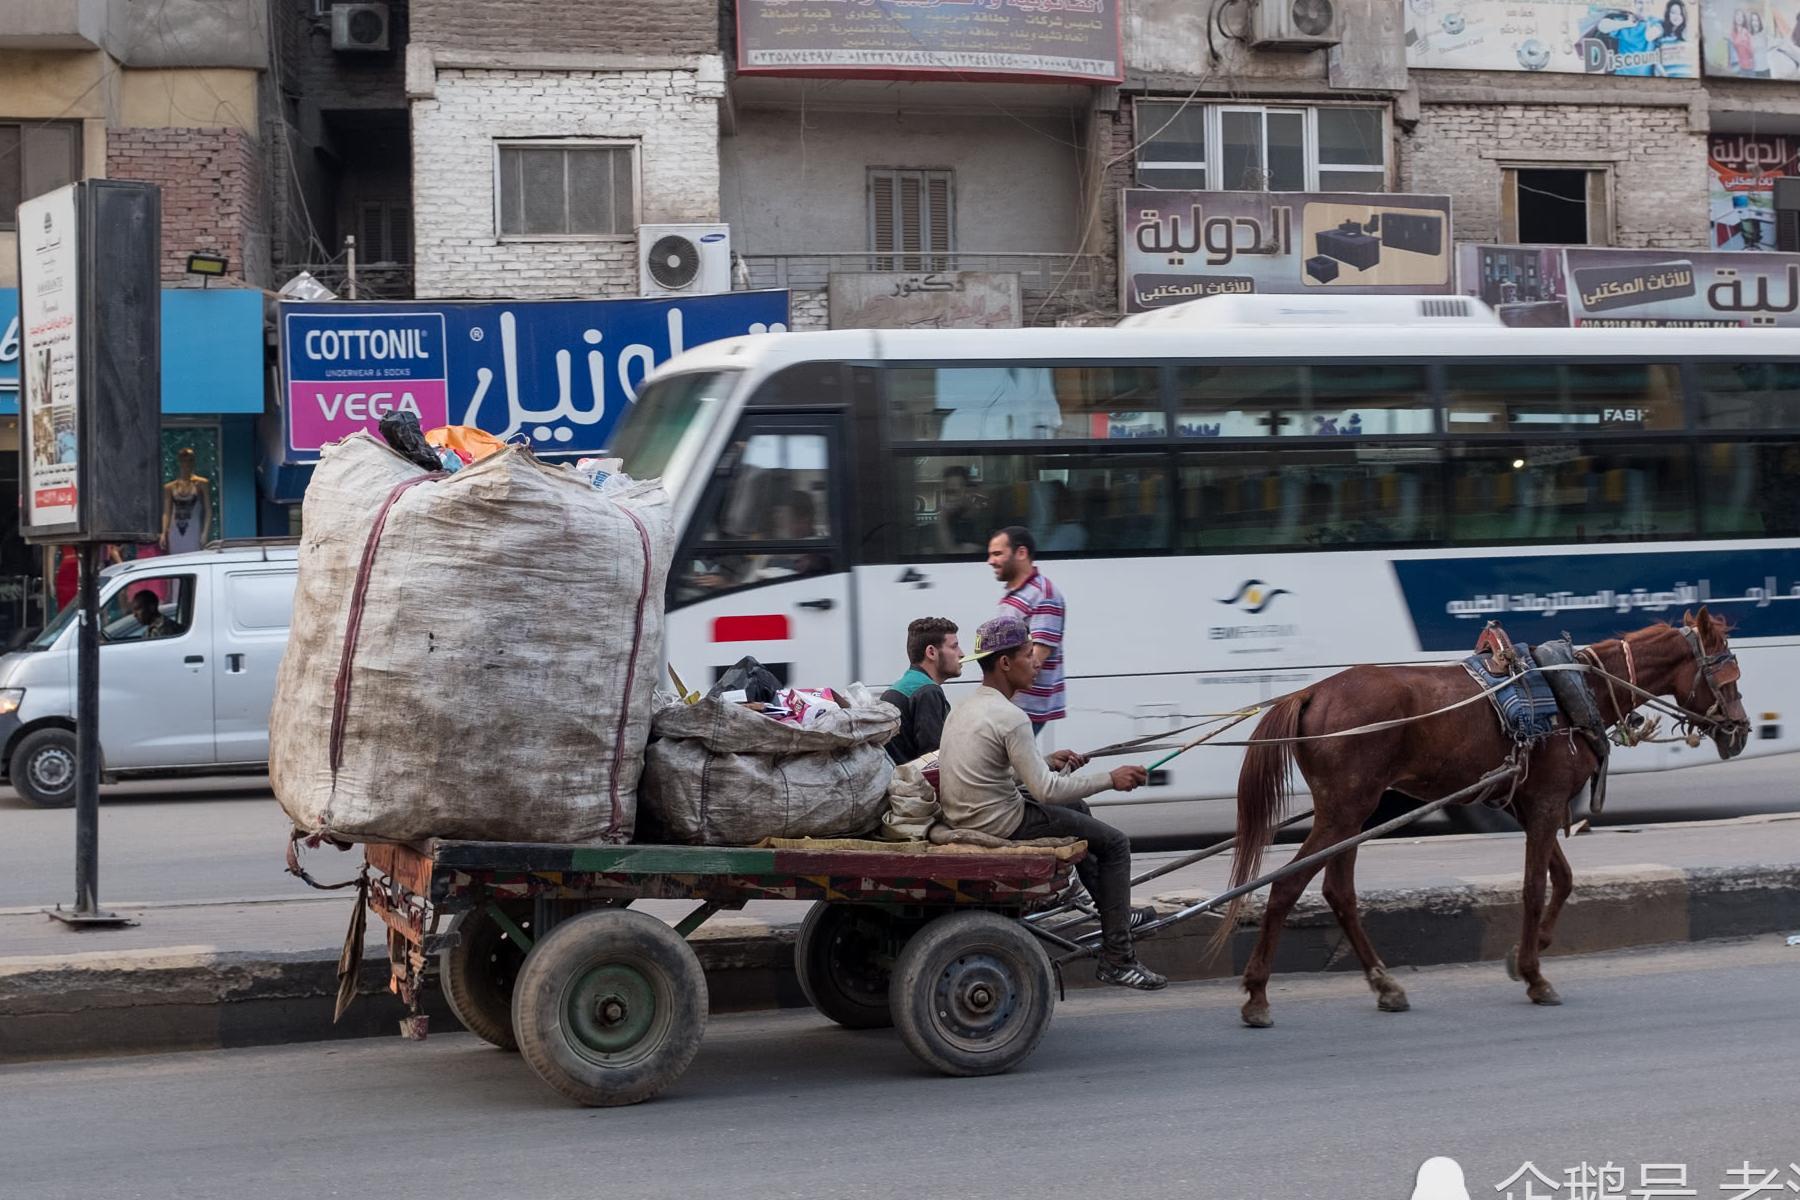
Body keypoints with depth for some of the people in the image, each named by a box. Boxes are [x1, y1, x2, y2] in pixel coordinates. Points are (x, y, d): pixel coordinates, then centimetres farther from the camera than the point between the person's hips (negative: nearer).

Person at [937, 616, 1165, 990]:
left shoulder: (964, 708, 8)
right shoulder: (1010, 718, -22)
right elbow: (1047, 791, -21)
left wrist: (1047, 762, 13)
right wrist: (1110, 779, -12)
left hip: (963, 817, 10)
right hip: (1000, 825, -10)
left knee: (1077, 809, 30)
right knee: (1114, 844, 0)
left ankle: (1109, 907, 38)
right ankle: (1117, 960, 1)